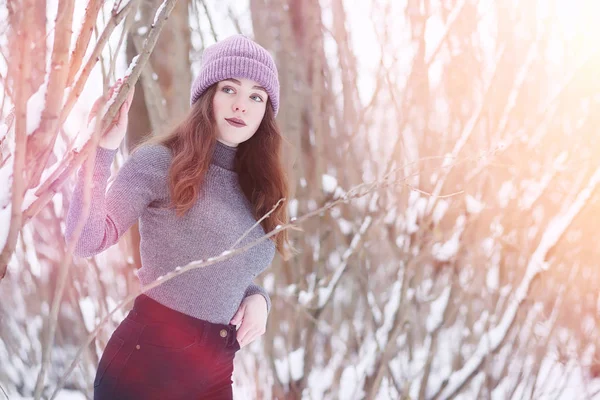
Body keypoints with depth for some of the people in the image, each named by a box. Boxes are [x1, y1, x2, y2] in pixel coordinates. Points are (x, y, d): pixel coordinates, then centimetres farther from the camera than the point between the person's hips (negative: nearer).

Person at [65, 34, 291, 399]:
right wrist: (102, 150, -26)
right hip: (149, 358, -6)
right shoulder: (161, 161, -9)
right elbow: (88, 240, -18)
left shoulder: (254, 185, 10)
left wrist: (257, 297, -1)